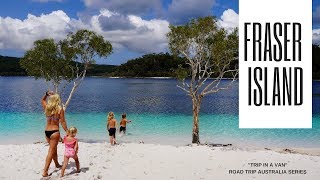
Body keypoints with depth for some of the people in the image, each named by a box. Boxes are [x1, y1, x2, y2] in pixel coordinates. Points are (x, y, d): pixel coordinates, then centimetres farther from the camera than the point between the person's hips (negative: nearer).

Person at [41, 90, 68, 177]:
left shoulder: (46, 107, 2)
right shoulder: (60, 109, -12)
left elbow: (42, 100, 23)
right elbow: (62, 122, -11)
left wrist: (47, 94, 10)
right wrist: (67, 131, -4)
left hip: (46, 131, 6)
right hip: (54, 132, -6)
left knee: (54, 148, 24)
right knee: (51, 151, -2)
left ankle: (57, 164, 43)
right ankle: (45, 172, -5)